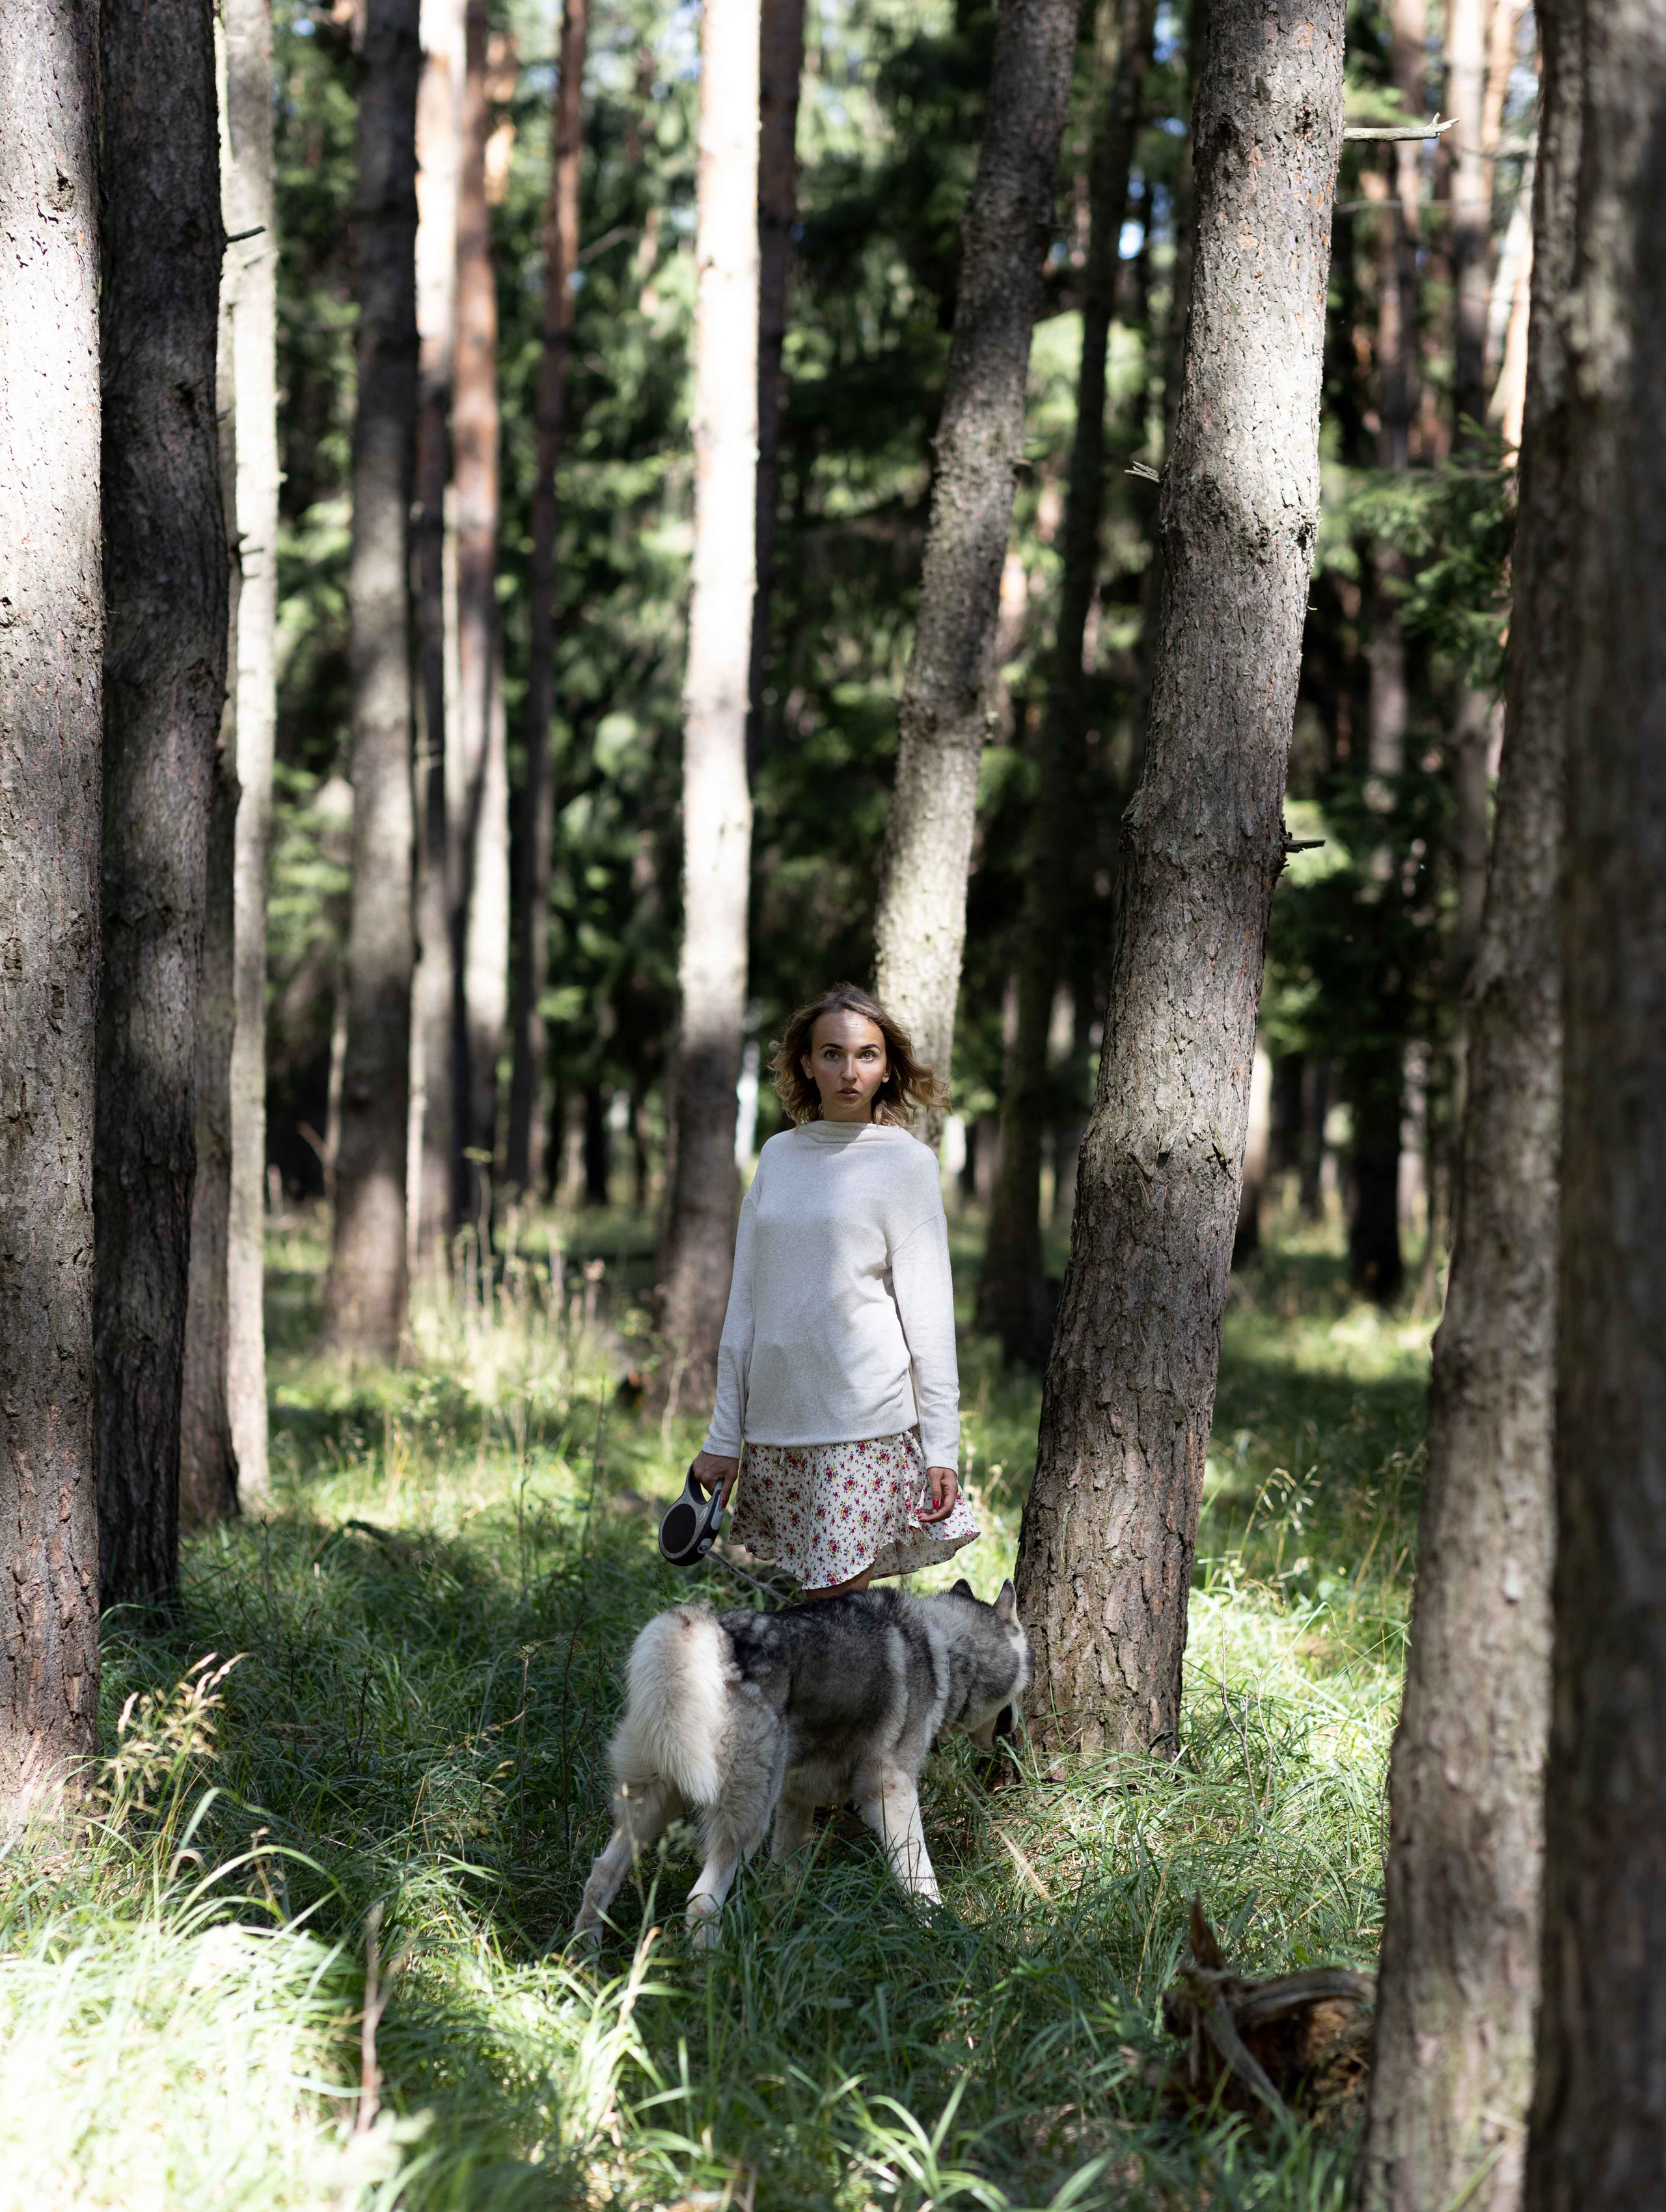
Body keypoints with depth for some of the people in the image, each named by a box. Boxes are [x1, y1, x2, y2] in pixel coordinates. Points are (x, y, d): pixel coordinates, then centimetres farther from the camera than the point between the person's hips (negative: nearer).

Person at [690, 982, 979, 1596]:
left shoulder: (905, 1160, 0)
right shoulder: (778, 1155, 12)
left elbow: (929, 1313, -2)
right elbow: (745, 1303, 15)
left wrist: (941, 1448, -7)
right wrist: (724, 1436, 12)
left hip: (865, 1424, -4)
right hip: (775, 1419, 4)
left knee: (834, 1603, -12)